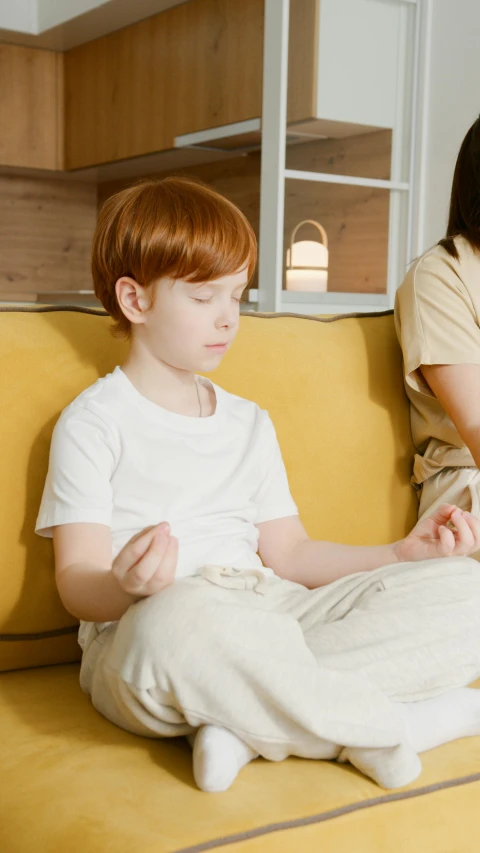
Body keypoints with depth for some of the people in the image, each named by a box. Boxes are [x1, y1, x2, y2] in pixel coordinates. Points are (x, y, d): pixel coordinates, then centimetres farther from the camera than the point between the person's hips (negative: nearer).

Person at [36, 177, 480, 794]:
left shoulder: (249, 423, 22)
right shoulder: (93, 423, 2)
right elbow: (78, 581, -6)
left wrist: (404, 553, 5)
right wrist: (127, 588, -31)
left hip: (275, 617, 6)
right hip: (138, 642, -6)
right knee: (177, 622, -43)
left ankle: (251, 724, -25)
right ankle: (387, 731, -20)